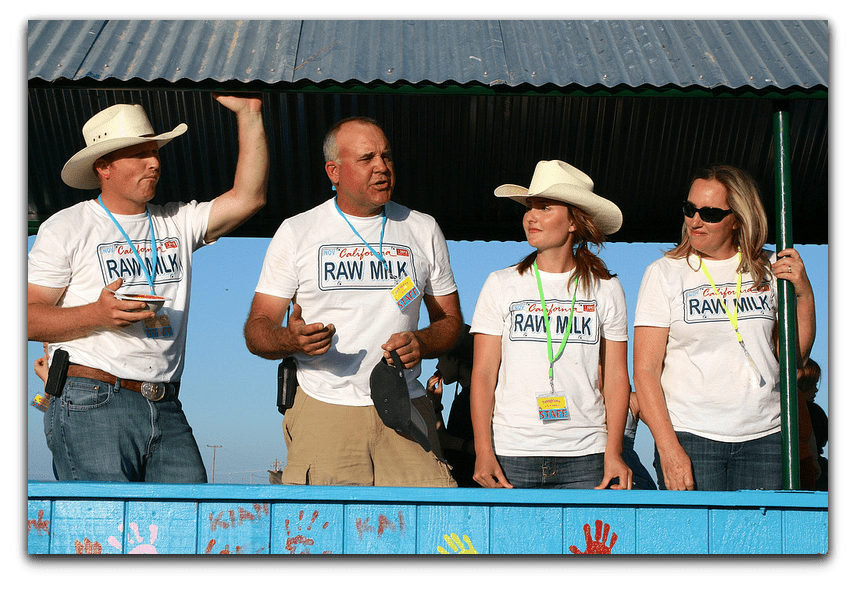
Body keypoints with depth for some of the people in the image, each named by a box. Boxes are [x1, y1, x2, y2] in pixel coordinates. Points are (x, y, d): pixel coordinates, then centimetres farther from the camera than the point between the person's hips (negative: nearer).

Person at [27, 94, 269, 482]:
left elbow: (248, 197, 4)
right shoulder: (66, 228, 4)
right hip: (92, 406, -4)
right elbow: (29, 316, -1)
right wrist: (97, 315, -17)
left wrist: (249, 113, 1)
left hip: (167, 411, 4)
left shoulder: (178, 223, 17)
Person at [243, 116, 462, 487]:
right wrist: (291, 340, -18)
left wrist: (421, 343, -6)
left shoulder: (423, 230, 12)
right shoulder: (296, 232, 6)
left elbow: (450, 320, 17)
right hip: (323, 411, -1)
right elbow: (257, 330, 5)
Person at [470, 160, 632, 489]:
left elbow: (616, 376, 5)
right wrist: (483, 452, -7)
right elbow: (483, 375, 3)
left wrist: (613, 453, -5)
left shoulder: (605, 289, 7)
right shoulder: (501, 285, 6)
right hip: (513, 457, 0)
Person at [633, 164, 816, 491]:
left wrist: (804, 294, 1)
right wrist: (668, 448, -13)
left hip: (764, 437, 2)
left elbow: (795, 354, 14)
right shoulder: (664, 273, 2)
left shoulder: (768, 269, 10)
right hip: (690, 438, -2)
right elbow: (645, 370, -3)